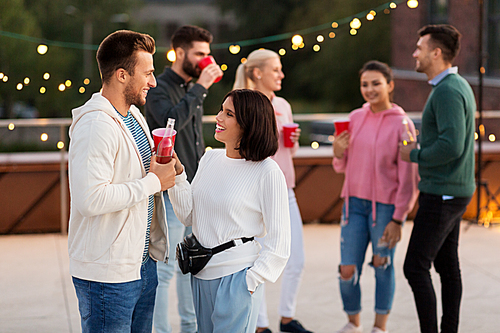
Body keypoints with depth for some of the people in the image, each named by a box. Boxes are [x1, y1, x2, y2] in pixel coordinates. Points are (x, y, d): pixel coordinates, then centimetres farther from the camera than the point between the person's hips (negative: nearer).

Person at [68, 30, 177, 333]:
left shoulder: (134, 116, 13)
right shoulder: (95, 126, -19)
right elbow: (90, 199, -29)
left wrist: (167, 172, 6)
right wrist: (153, 181, -19)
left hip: (144, 263, 9)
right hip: (107, 273, -9)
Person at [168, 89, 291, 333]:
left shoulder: (267, 173, -12)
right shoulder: (209, 159, 6)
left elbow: (278, 242, -9)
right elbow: (188, 216, 8)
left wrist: (251, 281, -11)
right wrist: (176, 174, -2)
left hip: (236, 278, -6)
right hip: (201, 275, 6)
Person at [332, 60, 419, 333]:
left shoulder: (402, 124, -6)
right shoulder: (355, 118, 7)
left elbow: (408, 179, -7)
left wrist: (398, 219, -10)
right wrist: (338, 153, -7)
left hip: (385, 206, -4)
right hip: (354, 203, 4)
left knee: (382, 266, 4)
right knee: (348, 270, 2)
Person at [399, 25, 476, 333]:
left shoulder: (448, 91, -18)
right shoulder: (459, 85, 14)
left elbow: (451, 146, -28)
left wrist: (415, 155, -13)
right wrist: (422, 148, 11)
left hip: (442, 194, -10)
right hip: (453, 191, 10)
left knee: (416, 267, -7)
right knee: (447, 265, 13)